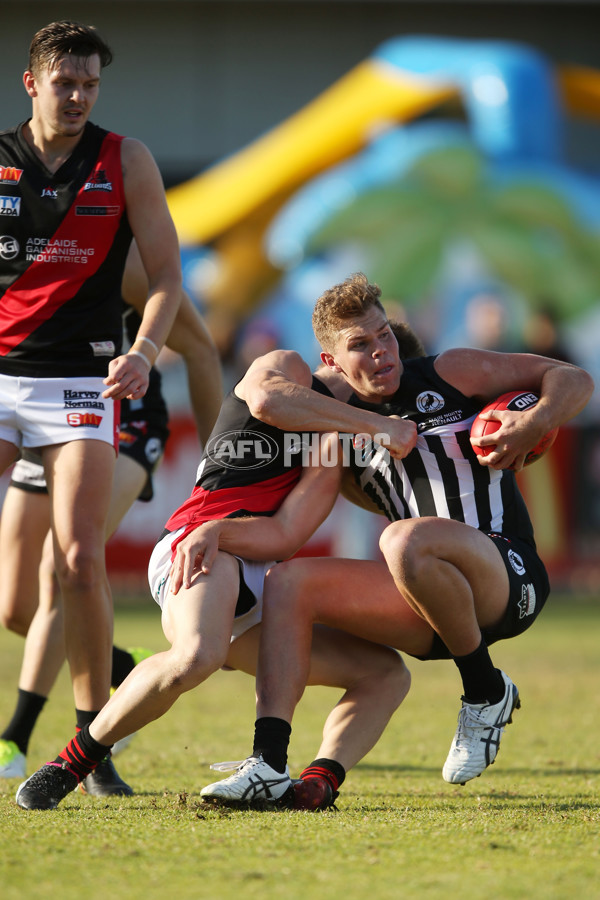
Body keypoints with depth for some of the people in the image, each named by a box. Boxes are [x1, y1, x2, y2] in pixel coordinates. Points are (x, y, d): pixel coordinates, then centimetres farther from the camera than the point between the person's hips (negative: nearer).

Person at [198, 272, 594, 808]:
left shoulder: (449, 376, 7)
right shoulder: (343, 425, 16)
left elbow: (574, 380, 7)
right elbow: (269, 397, -4)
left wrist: (532, 425, -15)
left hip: (510, 575, -5)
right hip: (435, 620, 5)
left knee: (407, 542, -35)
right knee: (289, 581, -8)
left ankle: (488, 693, -13)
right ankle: (268, 767, -19)